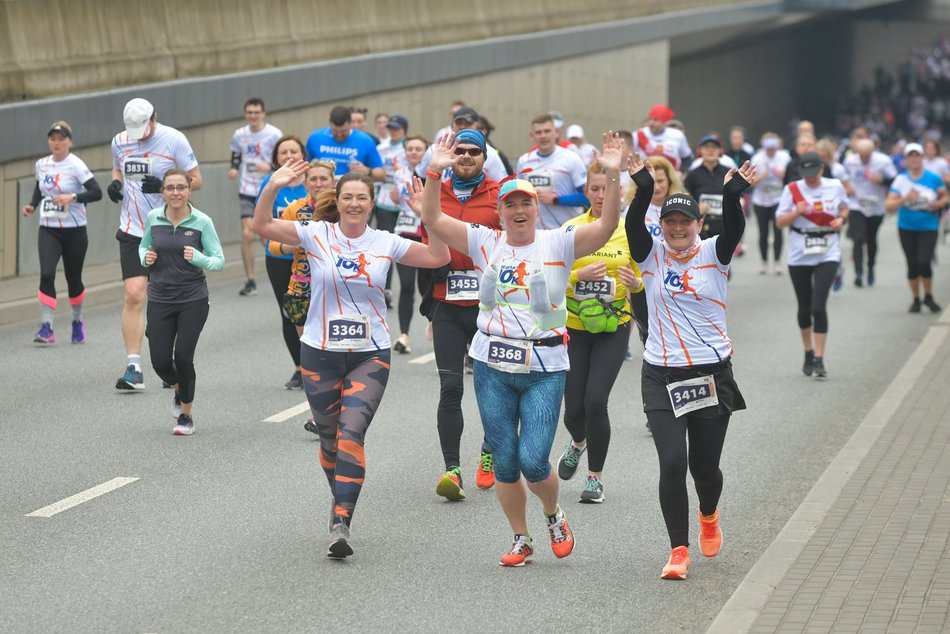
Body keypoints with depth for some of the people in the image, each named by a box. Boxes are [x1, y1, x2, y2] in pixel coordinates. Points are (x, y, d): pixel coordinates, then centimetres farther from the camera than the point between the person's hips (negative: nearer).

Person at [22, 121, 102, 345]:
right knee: (46, 274, -17)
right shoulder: (41, 165, 5)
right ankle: (46, 327, -18)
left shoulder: (76, 165, -10)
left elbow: (96, 192, -17)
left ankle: (77, 321, 34)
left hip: (74, 231, -3)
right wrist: (32, 205, 6)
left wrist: (72, 197, -29)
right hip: (48, 230, 3)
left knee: (73, 279, 8)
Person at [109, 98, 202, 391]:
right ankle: (133, 368, -9)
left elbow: (195, 180, -3)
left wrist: (164, 185, -19)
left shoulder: (174, 140, -7)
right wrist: (115, 183, 1)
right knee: (133, 295, -10)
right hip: (133, 231, 2)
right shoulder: (120, 142, 5)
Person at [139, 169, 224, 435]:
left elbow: (218, 260, -4)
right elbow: (143, 246, 18)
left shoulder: (201, 221, -8)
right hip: (160, 299, 3)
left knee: (183, 357, -5)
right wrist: (146, 257, -5)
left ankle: (186, 416, 17)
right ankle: (179, 389, 35)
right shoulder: (153, 218, 0)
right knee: (160, 360, -1)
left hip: (193, 299, -3)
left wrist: (197, 258, -24)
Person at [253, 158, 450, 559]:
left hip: (370, 355, -1)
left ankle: (340, 523, -20)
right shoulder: (317, 235, -2)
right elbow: (262, 226, -11)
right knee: (330, 437, 11)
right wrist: (273, 187, -24)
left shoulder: (385, 244, 3)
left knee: (352, 433, -16)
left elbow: (438, 258, 1)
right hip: (320, 353, 1)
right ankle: (341, 495, 39)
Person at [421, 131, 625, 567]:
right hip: (492, 367, 2)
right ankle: (521, 539, 25)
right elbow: (433, 221, -1)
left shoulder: (558, 244, 0)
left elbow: (606, 226, -14)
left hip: (545, 370, -2)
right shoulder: (485, 243, 5)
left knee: (533, 462, -9)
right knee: (505, 462, 6)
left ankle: (554, 515, 23)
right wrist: (435, 174, -13)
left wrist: (613, 177, -26)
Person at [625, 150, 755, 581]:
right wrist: (643, 191, -33)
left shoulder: (713, 254, 2)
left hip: (712, 375, 0)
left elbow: (734, 229, -17)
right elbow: (633, 226, -16)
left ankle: (708, 516, 43)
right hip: (661, 378, 0)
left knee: (704, 465, 10)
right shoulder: (652, 255, 2)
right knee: (672, 463, -12)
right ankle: (679, 550, -4)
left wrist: (732, 197, -37)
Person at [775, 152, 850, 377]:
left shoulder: (835, 186, 0)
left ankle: (819, 359, -10)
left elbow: (845, 208, 19)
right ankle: (808, 353, 31)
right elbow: (779, 222, -3)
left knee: (818, 306, -13)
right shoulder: (792, 189, -3)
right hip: (799, 256, 1)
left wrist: (841, 219, -3)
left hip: (828, 255, -1)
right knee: (804, 307, 11)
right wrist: (797, 211, -20)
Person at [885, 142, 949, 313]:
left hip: (928, 227, -1)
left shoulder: (934, 178, -4)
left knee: (924, 262, -15)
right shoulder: (900, 180, -4)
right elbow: (888, 206, -9)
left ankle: (928, 296, 8)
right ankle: (915, 299, 23)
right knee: (912, 265, 4)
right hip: (907, 228, 1)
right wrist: (905, 198, -24)